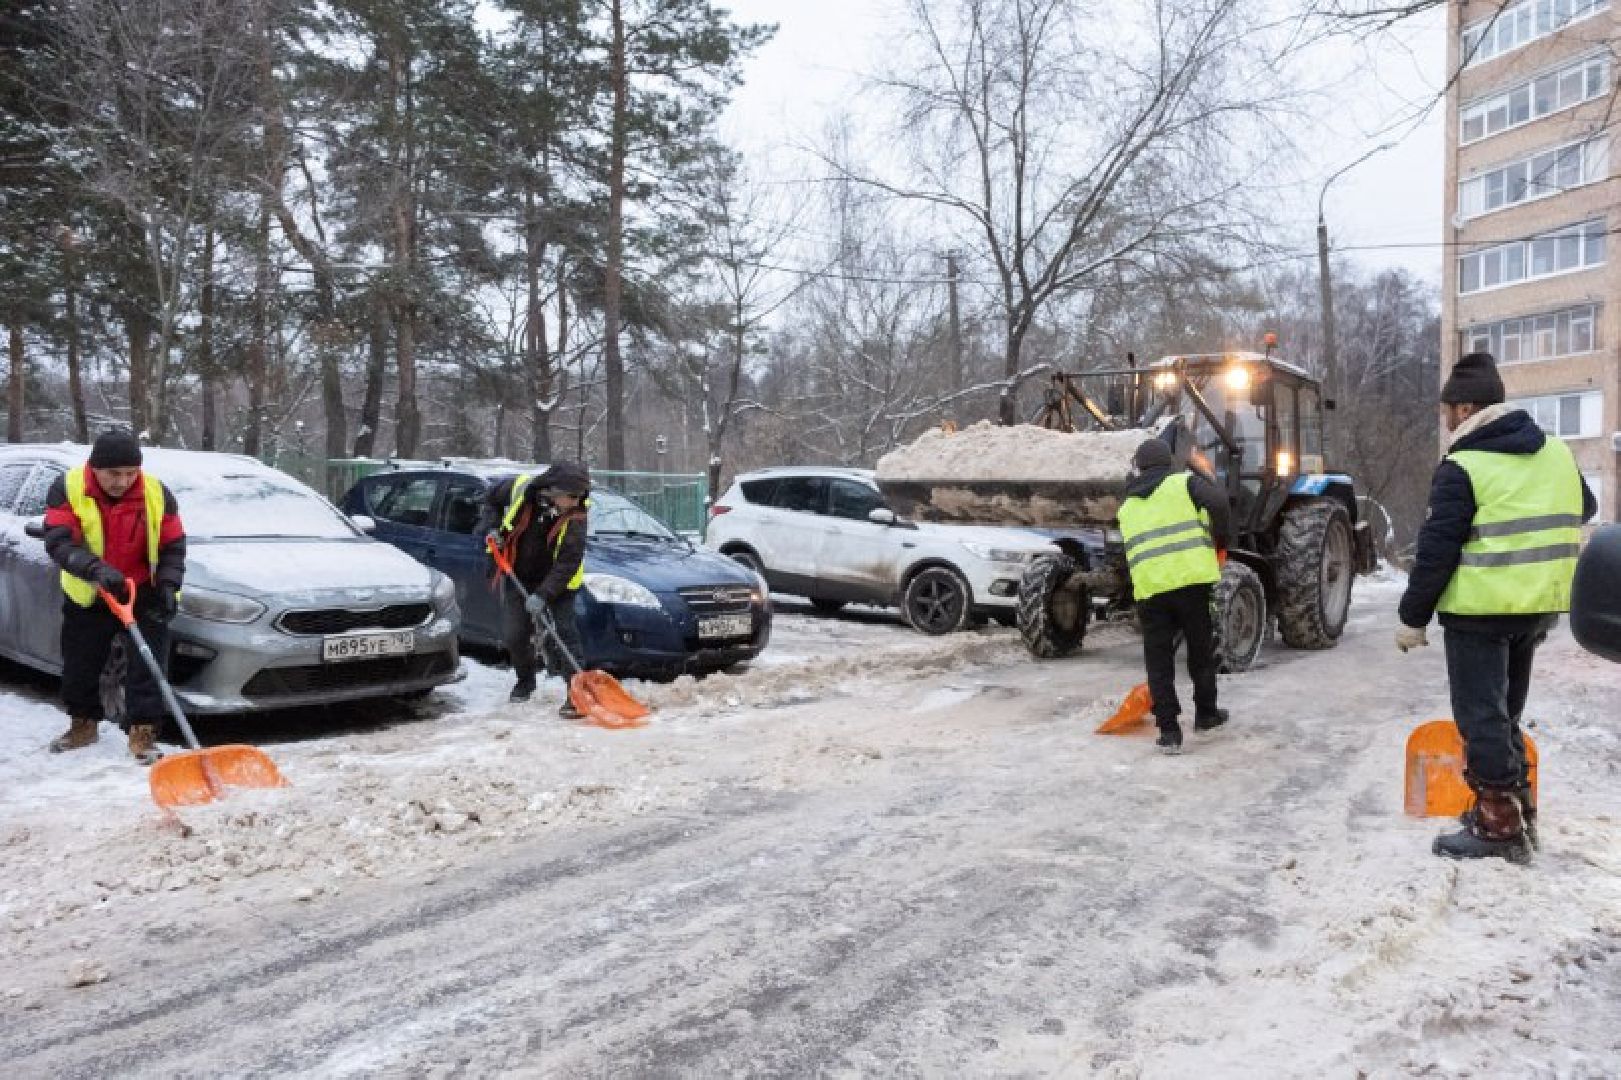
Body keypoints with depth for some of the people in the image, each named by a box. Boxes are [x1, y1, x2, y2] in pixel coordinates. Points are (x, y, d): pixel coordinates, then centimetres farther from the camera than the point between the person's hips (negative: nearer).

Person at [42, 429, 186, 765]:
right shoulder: (68, 488, -15)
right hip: (87, 598, 1)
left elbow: (173, 547, -5)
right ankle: (84, 725, 37)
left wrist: (168, 586, -21)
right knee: (79, 667, 16)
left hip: (145, 597, -1)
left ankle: (143, 733, 0)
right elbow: (58, 541, -24)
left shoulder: (157, 493, -12)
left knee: (147, 667, -7)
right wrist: (96, 569, -41)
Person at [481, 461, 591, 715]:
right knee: (514, 635, 6)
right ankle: (525, 681, 31)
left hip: (557, 580, -3)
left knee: (564, 632, -12)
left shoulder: (575, 516, -25)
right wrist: (493, 528, -11)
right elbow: (492, 500, 5)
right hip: (517, 577, 3)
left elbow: (569, 562, -27)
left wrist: (543, 595, -34)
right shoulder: (520, 487, -18)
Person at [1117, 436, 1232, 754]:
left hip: (1149, 586, 2)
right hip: (1191, 578, -2)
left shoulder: (1128, 506, 22)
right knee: (1201, 649, 17)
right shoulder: (1184, 481, 10)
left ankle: (1169, 731, 5)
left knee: (1158, 659, 8)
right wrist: (1220, 540, 6)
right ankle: (1206, 714, 32)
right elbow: (1217, 502, -8)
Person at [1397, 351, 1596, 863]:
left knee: (1481, 715, 0)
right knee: (1505, 710, 19)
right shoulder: (1557, 452, 9)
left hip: (1481, 609, -8)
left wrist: (1412, 617, -9)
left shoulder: (1462, 466, -14)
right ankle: (1516, 809, 26)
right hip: (1538, 604, 8)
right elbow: (1584, 510, 26)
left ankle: (1500, 825, 2)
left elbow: (1436, 549, -15)